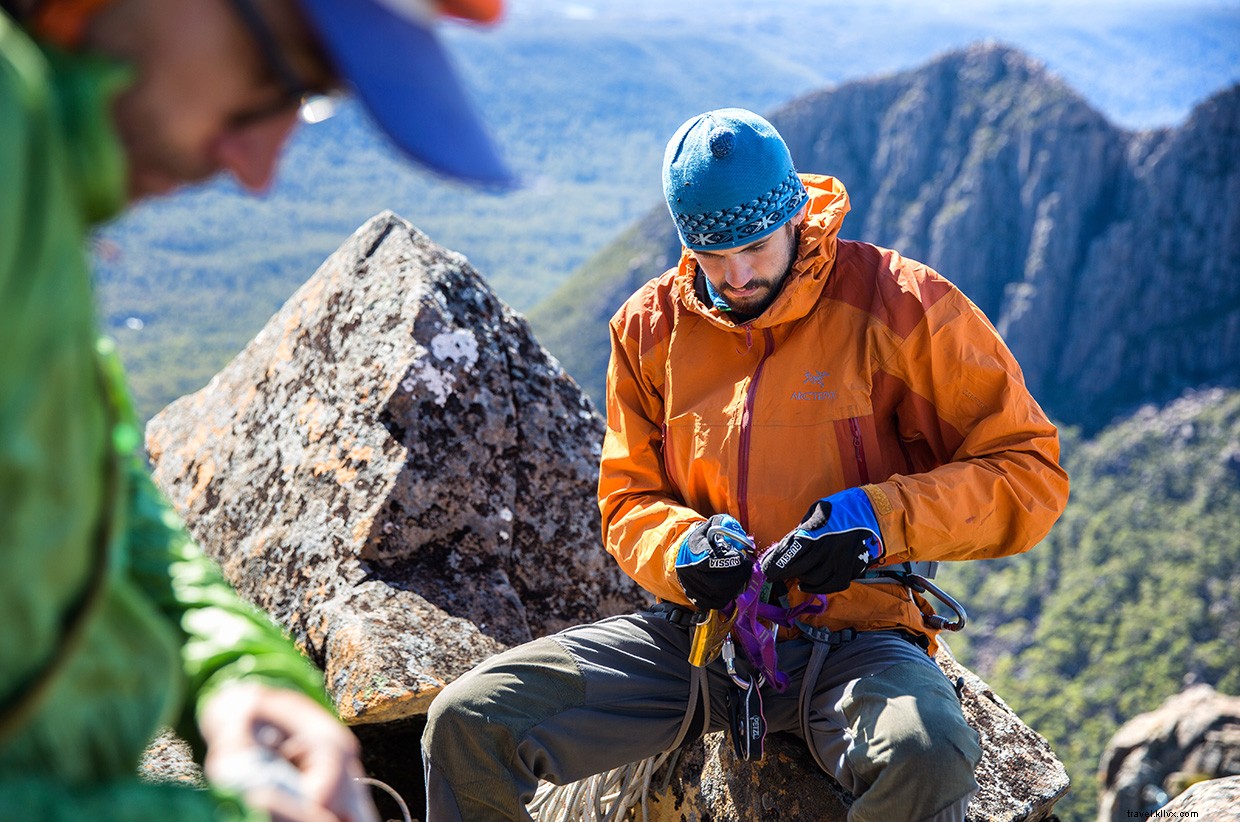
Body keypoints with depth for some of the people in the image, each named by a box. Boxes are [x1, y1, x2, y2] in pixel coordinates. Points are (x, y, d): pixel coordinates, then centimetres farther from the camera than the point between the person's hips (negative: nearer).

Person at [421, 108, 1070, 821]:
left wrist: (878, 519, -18)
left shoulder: (896, 305, -5)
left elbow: (1032, 472, -4)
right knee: (467, 723, -14)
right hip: (695, 631, 3)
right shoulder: (652, 325, 8)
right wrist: (681, 548, -8)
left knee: (929, 755, -38)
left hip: (851, 640, -3)